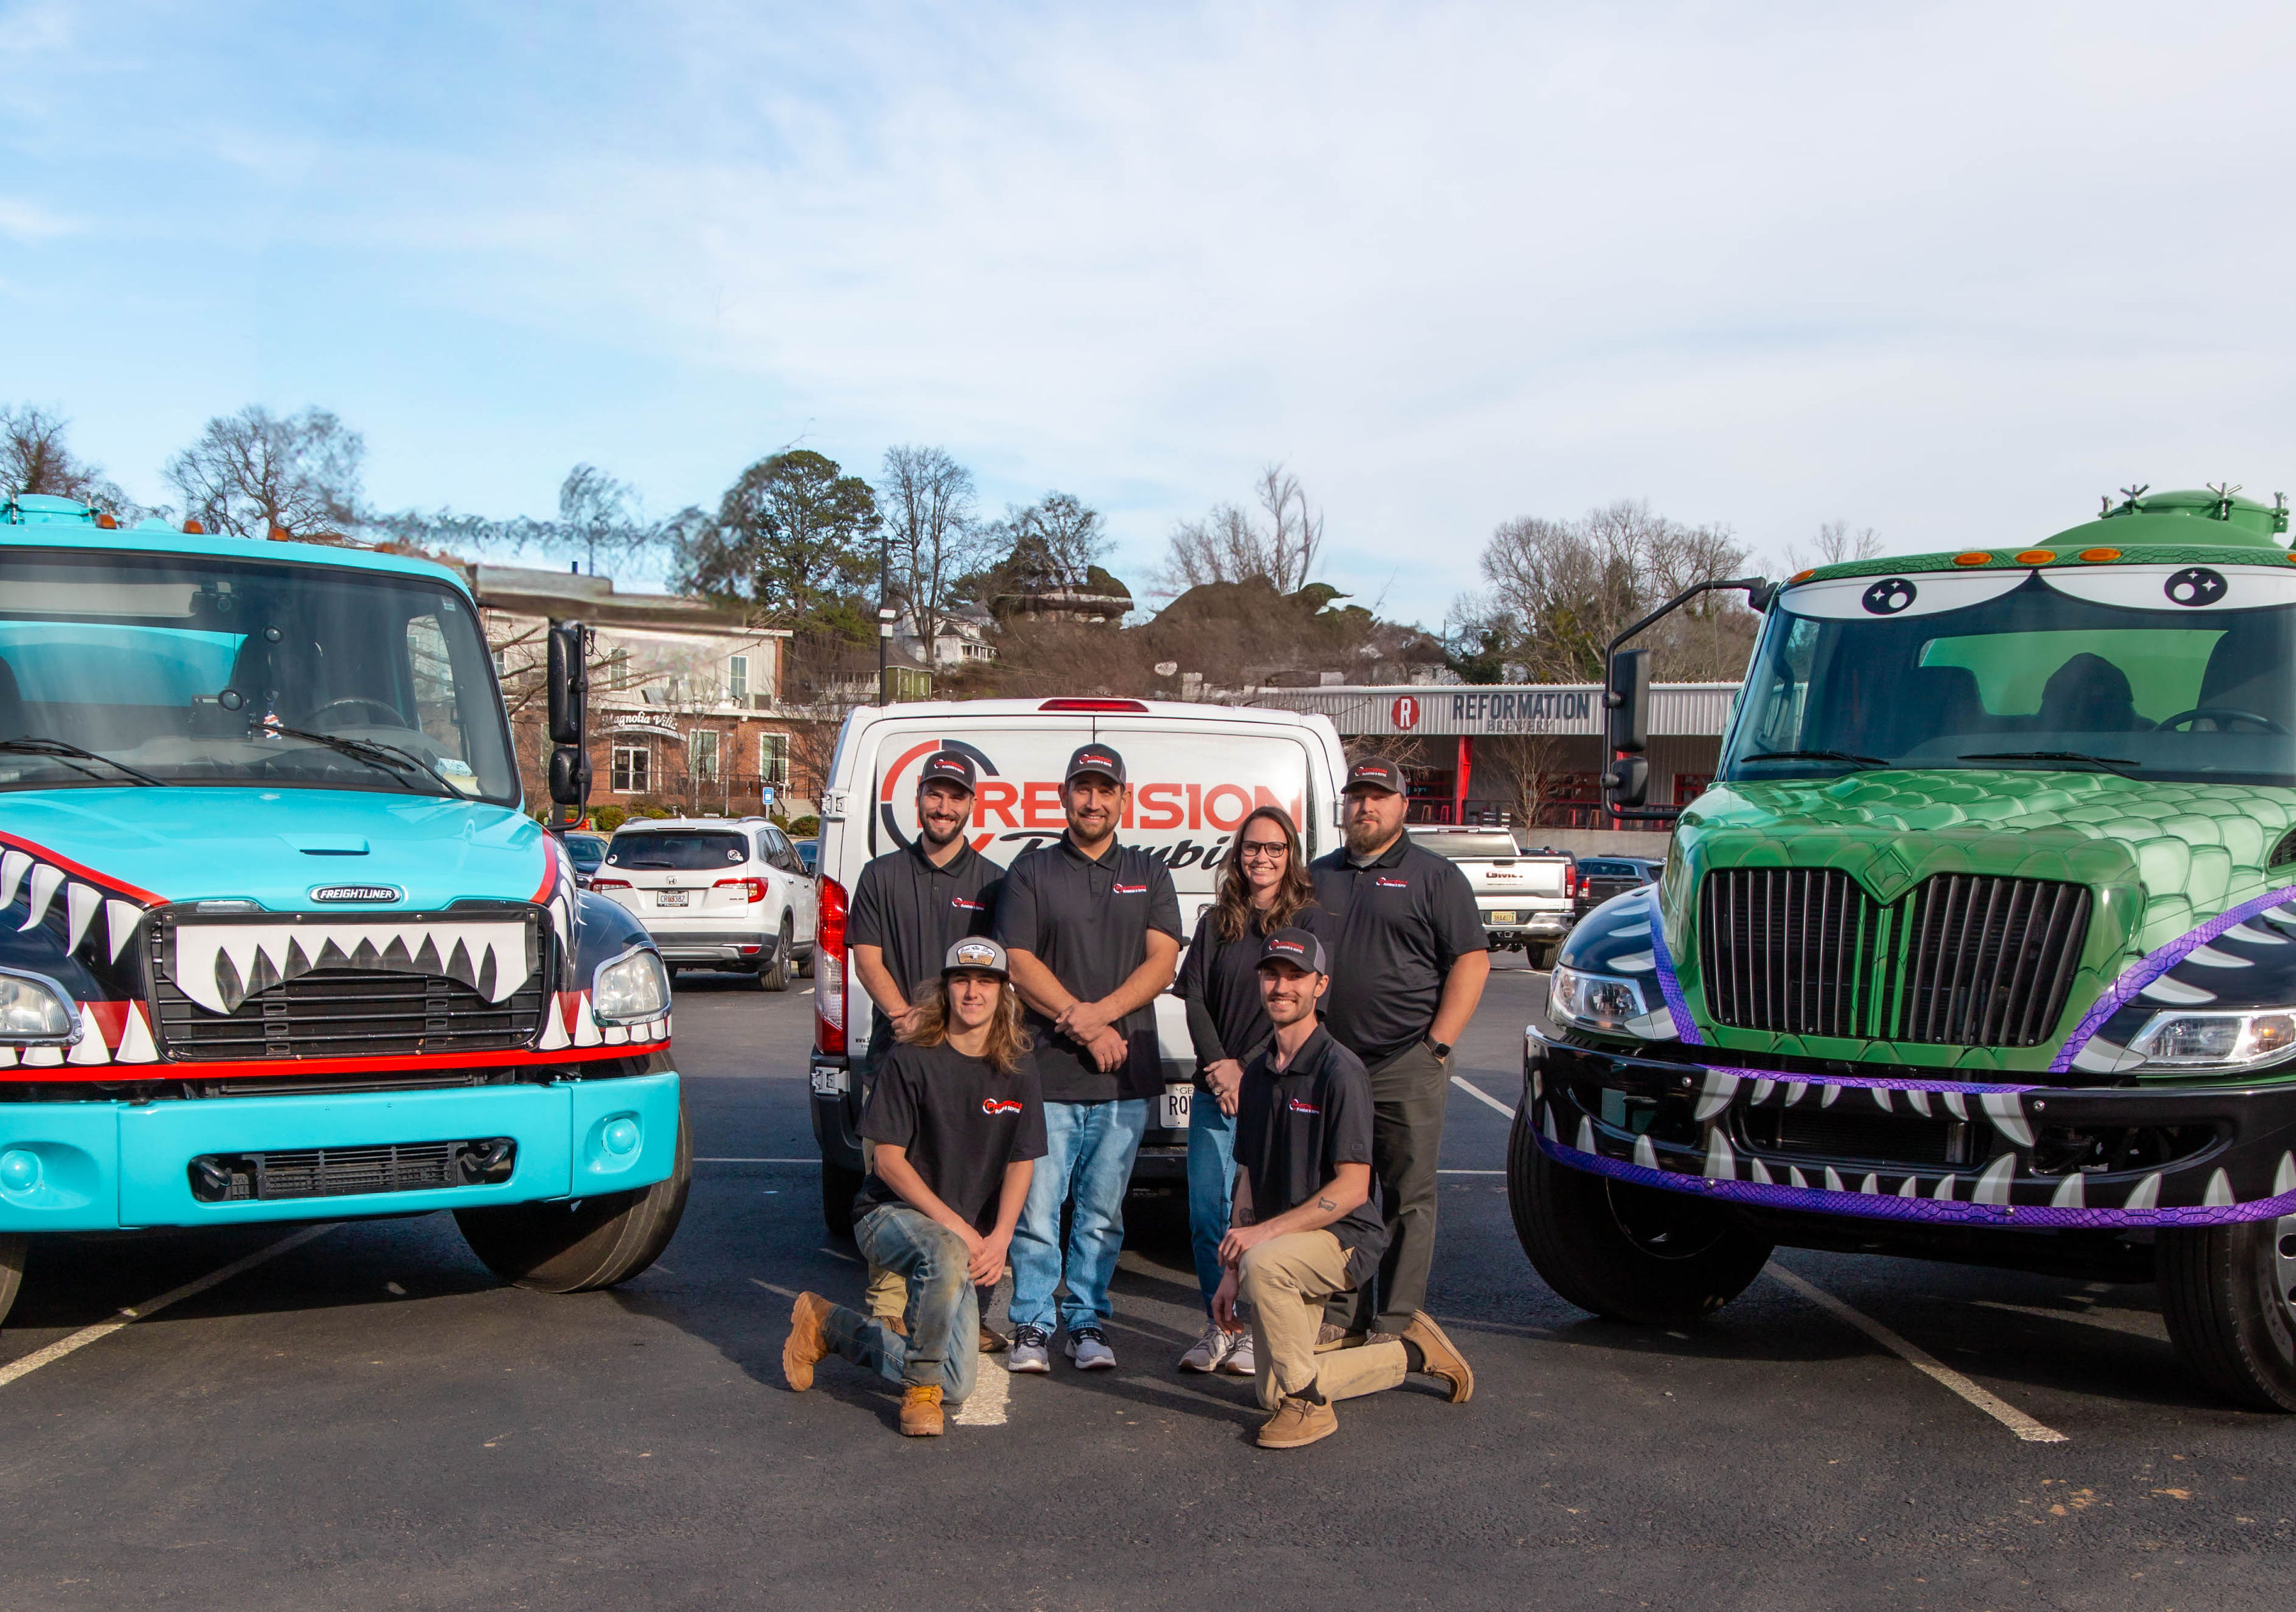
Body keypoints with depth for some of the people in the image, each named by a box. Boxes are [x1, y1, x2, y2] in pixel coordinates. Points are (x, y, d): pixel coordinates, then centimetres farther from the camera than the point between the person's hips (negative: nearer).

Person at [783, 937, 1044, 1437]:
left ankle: (831, 1327, 16)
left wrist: (999, 1238, -14)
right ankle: (920, 1387, -19)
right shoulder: (911, 1060, -9)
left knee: (957, 1385, -5)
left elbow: (1021, 1162, 3)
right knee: (948, 1255, -41)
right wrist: (954, 1225, -19)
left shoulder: (1017, 1074, 3)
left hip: (968, 1236, 5)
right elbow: (888, 1160, -10)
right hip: (891, 1214, -5)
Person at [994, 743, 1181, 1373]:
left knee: (1102, 1212, 6)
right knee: (1038, 1208, -3)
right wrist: (1086, 1030, -10)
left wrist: (1102, 1011, -12)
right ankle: (1032, 1326, 8)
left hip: (1127, 1075, 2)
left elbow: (1162, 962, 4)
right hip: (1046, 1070, -2)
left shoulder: (1149, 874, 14)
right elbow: (1019, 964, -1)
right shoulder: (1031, 872, 7)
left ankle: (1088, 1322, 16)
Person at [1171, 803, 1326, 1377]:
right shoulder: (1217, 923, 12)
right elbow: (1195, 997, 7)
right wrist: (1217, 1066, -7)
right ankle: (1218, 1325, 15)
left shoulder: (1310, 919, 0)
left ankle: (1255, 1329, 10)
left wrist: (1248, 1067, -10)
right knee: (1206, 1211, 2)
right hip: (1214, 1087, 4)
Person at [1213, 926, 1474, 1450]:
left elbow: (1352, 1188, -20)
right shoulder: (1258, 1072, 8)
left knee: (1265, 1264, -38)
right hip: (1284, 1250, 8)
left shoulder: (1339, 1071, -16)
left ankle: (1309, 1403, -17)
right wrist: (1230, 1271, 5)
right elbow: (1249, 1177, 12)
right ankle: (1413, 1352, 27)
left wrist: (1265, 1232, -27)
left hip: (1343, 1236, -8)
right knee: (1273, 1396, 7)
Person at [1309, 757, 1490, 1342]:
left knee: (1408, 1200, 1)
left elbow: (1471, 961, -4)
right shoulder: (1318, 876, 16)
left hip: (1407, 1071, -4)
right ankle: (1342, 1316, 18)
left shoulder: (1435, 876, 1)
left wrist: (1437, 1046, -11)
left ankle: (1394, 1324, 6)